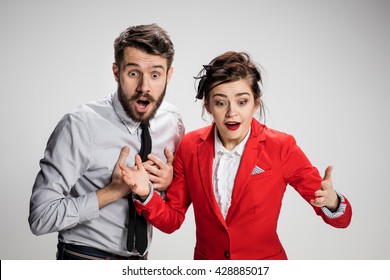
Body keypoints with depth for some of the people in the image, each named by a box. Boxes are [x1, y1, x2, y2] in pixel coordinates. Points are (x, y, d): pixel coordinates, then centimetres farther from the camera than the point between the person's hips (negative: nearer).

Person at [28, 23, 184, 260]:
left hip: (140, 258, 5)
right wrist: (115, 190, -25)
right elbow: (41, 217, -22)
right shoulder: (79, 126, -22)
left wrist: (168, 183, -14)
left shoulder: (173, 122, -7)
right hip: (85, 256, -5)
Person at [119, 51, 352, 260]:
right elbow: (171, 220, -2)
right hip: (206, 261, 2)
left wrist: (331, 202, -35)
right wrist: (145, 194, -22)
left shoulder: (281, 148, -16)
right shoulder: (190, 147, -9)